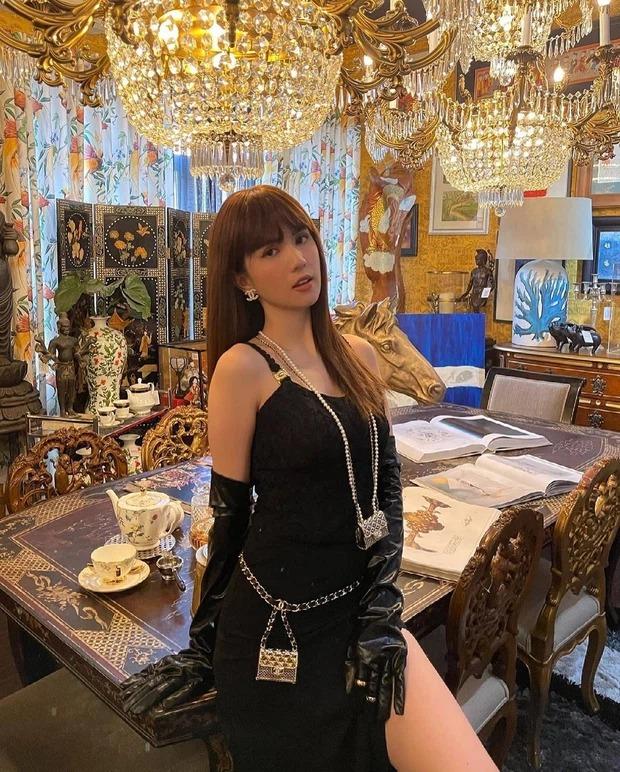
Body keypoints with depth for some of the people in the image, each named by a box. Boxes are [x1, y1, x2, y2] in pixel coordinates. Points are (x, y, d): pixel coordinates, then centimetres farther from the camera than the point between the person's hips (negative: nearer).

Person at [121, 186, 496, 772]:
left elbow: (387, 483, 3)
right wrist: (205, 646, 3)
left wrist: (381, 606, -6)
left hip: (361, 607, 5)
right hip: (279, 622, -4)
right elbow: (230, 513, -7)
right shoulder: (242, 366, -12)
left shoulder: (357, 354, 4)